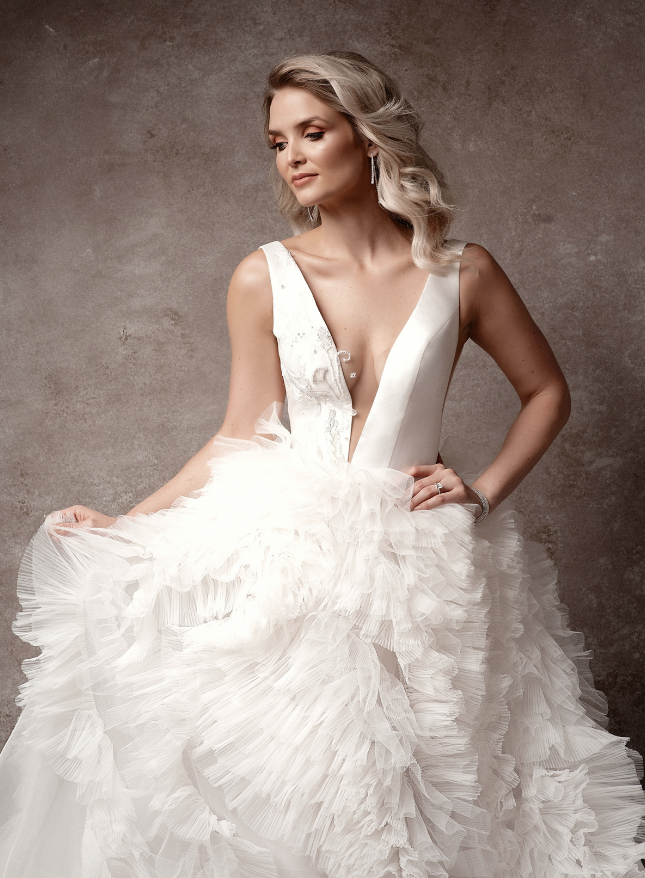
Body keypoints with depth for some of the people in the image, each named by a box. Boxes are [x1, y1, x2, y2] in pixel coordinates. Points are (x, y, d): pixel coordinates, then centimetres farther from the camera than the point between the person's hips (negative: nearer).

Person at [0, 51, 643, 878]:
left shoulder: (462, 274, -2)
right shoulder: (264, 279, -2)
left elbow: (547, 392, 10)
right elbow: (244, 439, 0)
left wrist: (486, 491, -1)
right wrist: (126, 525, -5)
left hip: (419, 564, 1)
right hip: (282, 559, 0)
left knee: (411, 798, 5)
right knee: (270, 801, 2)